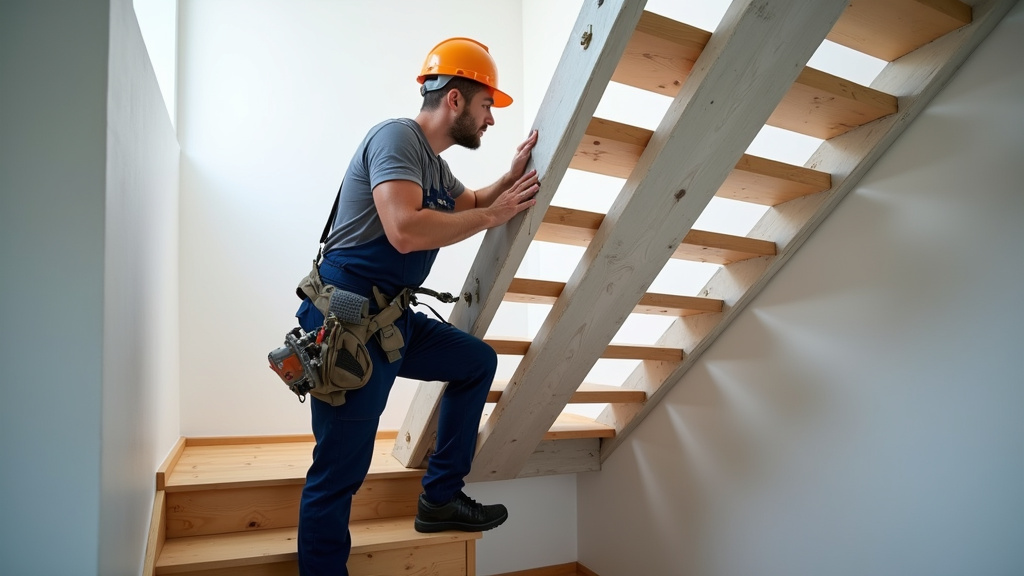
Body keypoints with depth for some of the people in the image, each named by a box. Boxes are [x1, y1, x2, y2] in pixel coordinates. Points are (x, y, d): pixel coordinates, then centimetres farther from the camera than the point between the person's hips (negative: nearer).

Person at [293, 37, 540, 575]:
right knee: (340, 469, -5)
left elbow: (468, 204, 34)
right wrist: (494, 214, -15)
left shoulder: (432, 161, 17)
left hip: (391, 318, 10)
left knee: (478, 360, 14)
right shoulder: (397, 136, -12)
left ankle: (440, 497, 18)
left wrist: (512, 175, 16)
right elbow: (405, 230, -27)